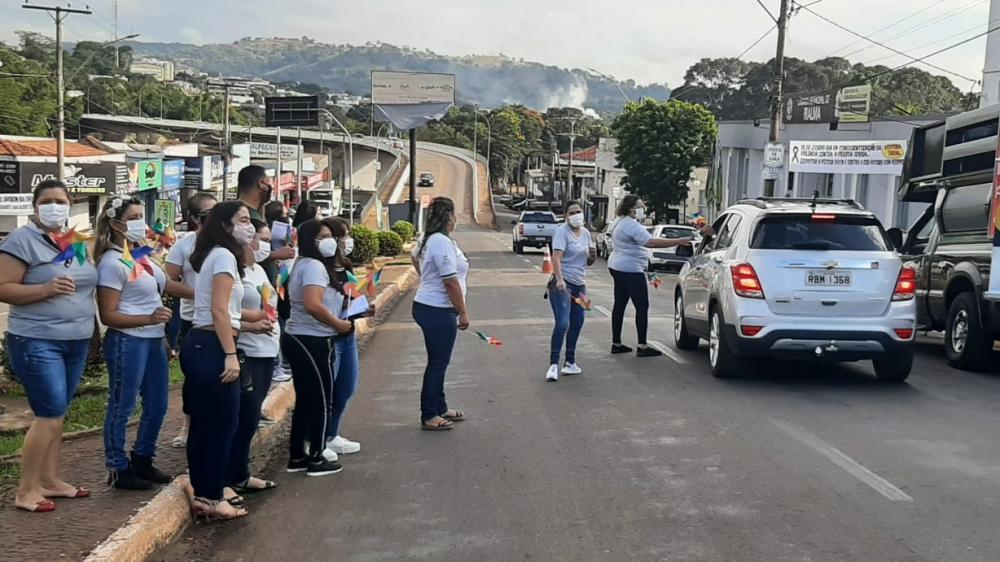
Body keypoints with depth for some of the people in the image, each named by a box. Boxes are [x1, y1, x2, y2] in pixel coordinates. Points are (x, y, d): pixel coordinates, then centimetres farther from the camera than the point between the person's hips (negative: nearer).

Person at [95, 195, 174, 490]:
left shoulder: (142, 256, 11)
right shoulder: (113, 263, -13)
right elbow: (108, 315, -17)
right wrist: (149, 319, -27)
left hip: (154, 341, 9)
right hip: (127, 343, -9)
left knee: (157, 405, 15)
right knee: (122, 408, 2)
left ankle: (142, 461, 30)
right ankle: (119, 470, 14)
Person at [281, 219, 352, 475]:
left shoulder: (303, 264, 16)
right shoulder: (314, 265, -17)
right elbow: (313, 305, -31)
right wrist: (338, 324, -19)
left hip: (298, 338, 10)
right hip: (313, 341, -10)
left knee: (305, 399, 17)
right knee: (321, 400, 1)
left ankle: (297, 456, 24)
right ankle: (316, 459, 9)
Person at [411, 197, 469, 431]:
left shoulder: (429, 239, 11)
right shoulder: (442, 242, -21)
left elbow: (415, 256, 33)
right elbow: (451, 282, -23)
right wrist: (463, 313, -17)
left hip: (426, 306, 10)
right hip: (438, 311, -10)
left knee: (439, 361, 18)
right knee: (437, 363, -2)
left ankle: (440, 409, 28)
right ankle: (428, 416, 5)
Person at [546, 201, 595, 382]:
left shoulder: (586, 233, 12)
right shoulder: (562, 232, -10)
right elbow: (556, 257, -24)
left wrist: (592, 257, -4)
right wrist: (559, 279, -38)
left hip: (579, 285, 8)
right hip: (562, 284, -8)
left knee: (577, 324, 11)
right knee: (563, 324, -17)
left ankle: (570, 362, 22)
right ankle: (553, 365, -14)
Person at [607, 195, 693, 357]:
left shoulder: (619, 223, 15)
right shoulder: (632, 225, -18)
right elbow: (652, 242, -29)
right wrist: (678, 242, -30)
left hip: (617, 267, 11)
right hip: (630, 270, -11)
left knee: (619, 305, 11)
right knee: (642, 307, -7)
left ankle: (616, 343, 14)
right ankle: (642, 346, -7)